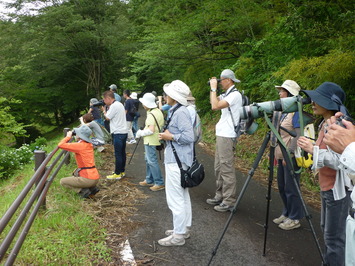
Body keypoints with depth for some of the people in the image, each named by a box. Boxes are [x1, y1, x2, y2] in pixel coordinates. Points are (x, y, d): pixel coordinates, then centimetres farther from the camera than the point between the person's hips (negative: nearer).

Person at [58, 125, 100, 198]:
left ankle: (84, 191, -5)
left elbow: (60, 145, -17)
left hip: (89, 179, -8)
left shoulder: (79, 146, -14)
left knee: (63, 181, 7)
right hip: (95, 177, 8)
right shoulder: (89, 145, 9)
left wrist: (68, 136, -2)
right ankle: (93, 188, 14)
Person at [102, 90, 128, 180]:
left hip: (118, 133, -10)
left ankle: (117, 174, 1)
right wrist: (108, 107, 9)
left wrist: (104, 110, 4)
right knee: (122, 153, 15)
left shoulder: (114, 106, -15)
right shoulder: (119, 104, 15)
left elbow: (107, 117, -11)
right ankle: (122, 171, 24)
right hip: (123, 132, 10)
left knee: (118, 154, -4)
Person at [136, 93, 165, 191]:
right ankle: (149, 180, 27)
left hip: (150, 141, -10)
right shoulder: (158, 111, 9)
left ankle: (159, 183, -1)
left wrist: (141, 133, -10)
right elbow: (161, 125, 18)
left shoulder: (151, 114, -20)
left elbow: (151, 130, -27)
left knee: (152, 161, -5)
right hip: (151, 140, 10)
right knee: (148, 160, 18)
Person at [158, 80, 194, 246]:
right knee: (182, 196, 17)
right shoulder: (175, 111, 12)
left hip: (176, 161, -11)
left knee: (175, 198, -4)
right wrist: (168, 134, 8)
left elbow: (189, 136, -24)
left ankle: (178, 236, 6)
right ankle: (184, 229, 29)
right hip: (175, 159, 11)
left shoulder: (181, 112, -18)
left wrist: (170, 136, -15)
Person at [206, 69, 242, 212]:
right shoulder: (226, 94, 16)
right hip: (221, 135, 10)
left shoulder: (235, 94, -14)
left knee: (227, 169, -7)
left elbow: (215, 106, -24)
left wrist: (214, 88, -14)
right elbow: (213, 103, 23)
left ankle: (229, 202, -1)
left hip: (227, 137, -10)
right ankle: (220, 196, 26)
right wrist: (212, 89, 13)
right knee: (219, 168, 15)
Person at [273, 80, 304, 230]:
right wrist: (276, 153, 17)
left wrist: (289, 153, -22)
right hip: (281, 155, 9)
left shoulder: (296, 111, -13)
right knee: (282, 187, 15)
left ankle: (295, 219, 11)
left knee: (291, 188, -1)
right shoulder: (283, 111, 13)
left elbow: (298, 135, -19)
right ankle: (287, 213, 28)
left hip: (291, 156, -9)